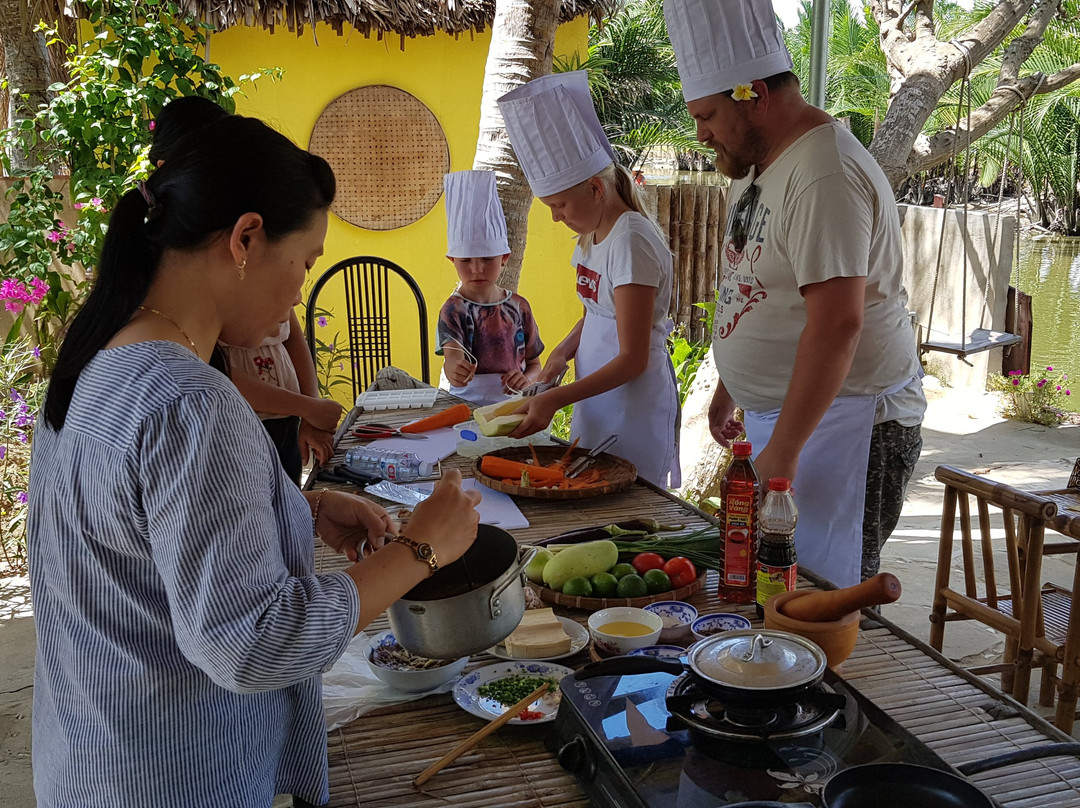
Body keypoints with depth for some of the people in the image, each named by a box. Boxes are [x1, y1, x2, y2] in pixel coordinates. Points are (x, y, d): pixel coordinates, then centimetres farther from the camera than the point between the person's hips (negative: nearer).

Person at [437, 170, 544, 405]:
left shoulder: (518, 306, 9)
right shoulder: (454, 310, -3)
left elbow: (534, 363, 16)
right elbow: (452, 354, -22)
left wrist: (526, 379, -8)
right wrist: (455, 369, -47)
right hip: (465, 406, -2)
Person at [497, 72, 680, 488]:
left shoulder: (631, 241, -20)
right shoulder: (592, 236, 8)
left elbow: (633, 359, -22)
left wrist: (554, 399, -24)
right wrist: (563, 351, 1)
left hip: (633, 398, -9)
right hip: (598, 391, 9)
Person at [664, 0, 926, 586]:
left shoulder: (825, 174, -20)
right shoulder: (756, 168, 13)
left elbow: (837, 324, -27)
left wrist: (782, 451, -24)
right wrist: (727, 391, 26)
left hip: (844, 422, -9)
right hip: (777, 414, 9)